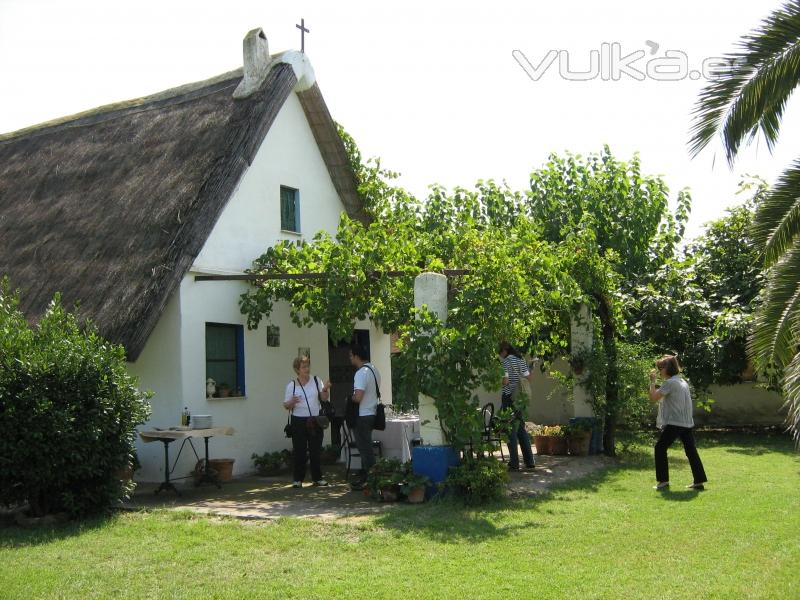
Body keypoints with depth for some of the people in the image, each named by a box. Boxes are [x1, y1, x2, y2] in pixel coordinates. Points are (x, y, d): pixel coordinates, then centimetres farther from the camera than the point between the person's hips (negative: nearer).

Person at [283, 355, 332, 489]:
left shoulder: (316, 380, 4)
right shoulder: (292, 385, -1)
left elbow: (324, 398, 5)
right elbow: (286, 406, 0)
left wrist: (325, 389, -14)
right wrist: (292, 402, -21)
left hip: (315, 420, 2)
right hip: (299, 421, -2)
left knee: (316, 450, 6)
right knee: (299, 451, 0)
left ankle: (317, 477, 17)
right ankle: (298, 479, 10)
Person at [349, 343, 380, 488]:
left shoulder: (361, 373, -19)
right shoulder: (374, 369, 11)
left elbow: (358, 397, -27)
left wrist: (350, 398, -7)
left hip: (363, 415, -10)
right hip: (372, 413, 10)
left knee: (365, 449, -3)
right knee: (366, 447, 17)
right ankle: (364, 476, 24)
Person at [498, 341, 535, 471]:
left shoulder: (506, 361, -13)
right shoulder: (521, 360, 10)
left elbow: (505, 381, -19)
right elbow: (528, 378, 12)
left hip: (509, 397, -7)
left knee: (511, 430, -2)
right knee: (521, 428, 14)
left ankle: (514, 463, -1)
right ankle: (529, 461, 15)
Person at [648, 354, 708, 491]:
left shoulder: (669, 383, -12)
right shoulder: (683, 381, 17)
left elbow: (653, 398, -13)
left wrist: (652, 381, -5)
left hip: (674, 423, -8)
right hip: (687, 422, 8)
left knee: (660, 448, 2)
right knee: (691, 451, 10)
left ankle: (663, 481, 0)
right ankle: (699, 481, 10)